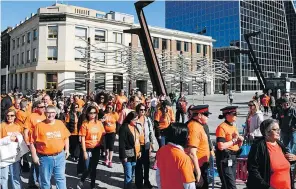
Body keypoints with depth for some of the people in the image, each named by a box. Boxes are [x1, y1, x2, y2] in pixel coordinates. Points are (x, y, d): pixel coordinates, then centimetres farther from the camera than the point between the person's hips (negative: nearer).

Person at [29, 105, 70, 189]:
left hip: (60, 156, 2)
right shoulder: (39, 125, -8)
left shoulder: (60, 123, 1)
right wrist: (34, 156, -7)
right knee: (45, 180, 13)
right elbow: (32, 142, -5)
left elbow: (66, 137, 12)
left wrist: (67, 149, 6)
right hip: (45, 158, -2)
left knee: (61, 178, 13)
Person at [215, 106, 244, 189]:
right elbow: (221, 146, -22)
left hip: (233, 158, 8)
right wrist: (234, 140, -11)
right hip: (225, 158, -8)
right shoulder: (222, 127, -13)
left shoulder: (234, 127, 13)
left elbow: (238, 145, 20)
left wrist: (240, 140, -2)